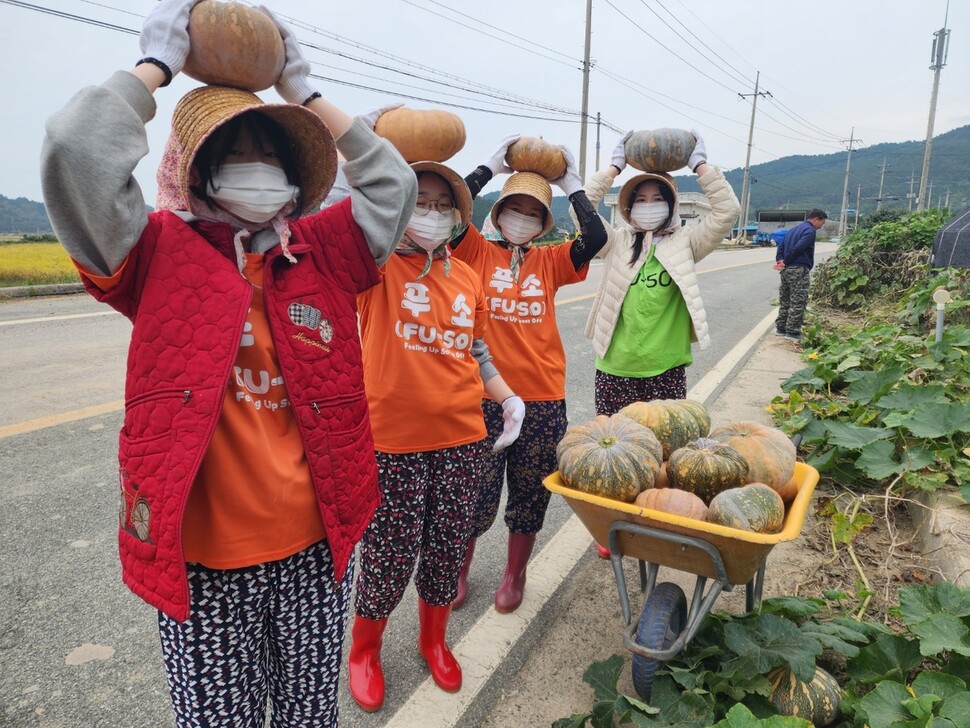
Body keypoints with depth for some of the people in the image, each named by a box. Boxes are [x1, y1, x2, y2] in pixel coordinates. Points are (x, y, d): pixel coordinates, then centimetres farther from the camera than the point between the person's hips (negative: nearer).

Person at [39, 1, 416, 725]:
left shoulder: (319, 252, 4)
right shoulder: (162, 254, -6)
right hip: (204, 557, -3)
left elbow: (393, 183, 6)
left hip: (316, 543, 3)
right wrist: (158, 62, -6)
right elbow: (76, 151, -20)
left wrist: (303, 92, 7)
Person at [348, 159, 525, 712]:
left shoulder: (467, 276, 8)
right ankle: (364, 649, 38)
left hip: (463, 437, 4)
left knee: (447, 548, 16)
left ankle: (434, 639, 44)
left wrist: (508, 398, 3)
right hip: (393, 439, -4)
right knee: (391, 557, 7)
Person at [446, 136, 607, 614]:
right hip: (484, 394, -2)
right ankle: (459, 569, 34)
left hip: (542, 397, 3)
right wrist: (492, 166, -7)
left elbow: (596, 238, -7)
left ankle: (515, 574, 36)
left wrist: (572, 184, -1)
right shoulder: (478, 252, 2)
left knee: (530, 492, 14)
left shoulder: (550, 261, 7)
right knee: (477, 492, 7)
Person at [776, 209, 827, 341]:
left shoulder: (795, 229, 20)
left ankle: (780, 327, 19)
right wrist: (785, 261, -10)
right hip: (799, 270, -9)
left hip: (786, 270, 9)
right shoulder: (810, 231, -9)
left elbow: (781, 246, 15)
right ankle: (792, 332, -2)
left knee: (785, 300, 15)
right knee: (798, 302, -3)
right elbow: (798, 248, -20)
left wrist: (781, 261, 3)